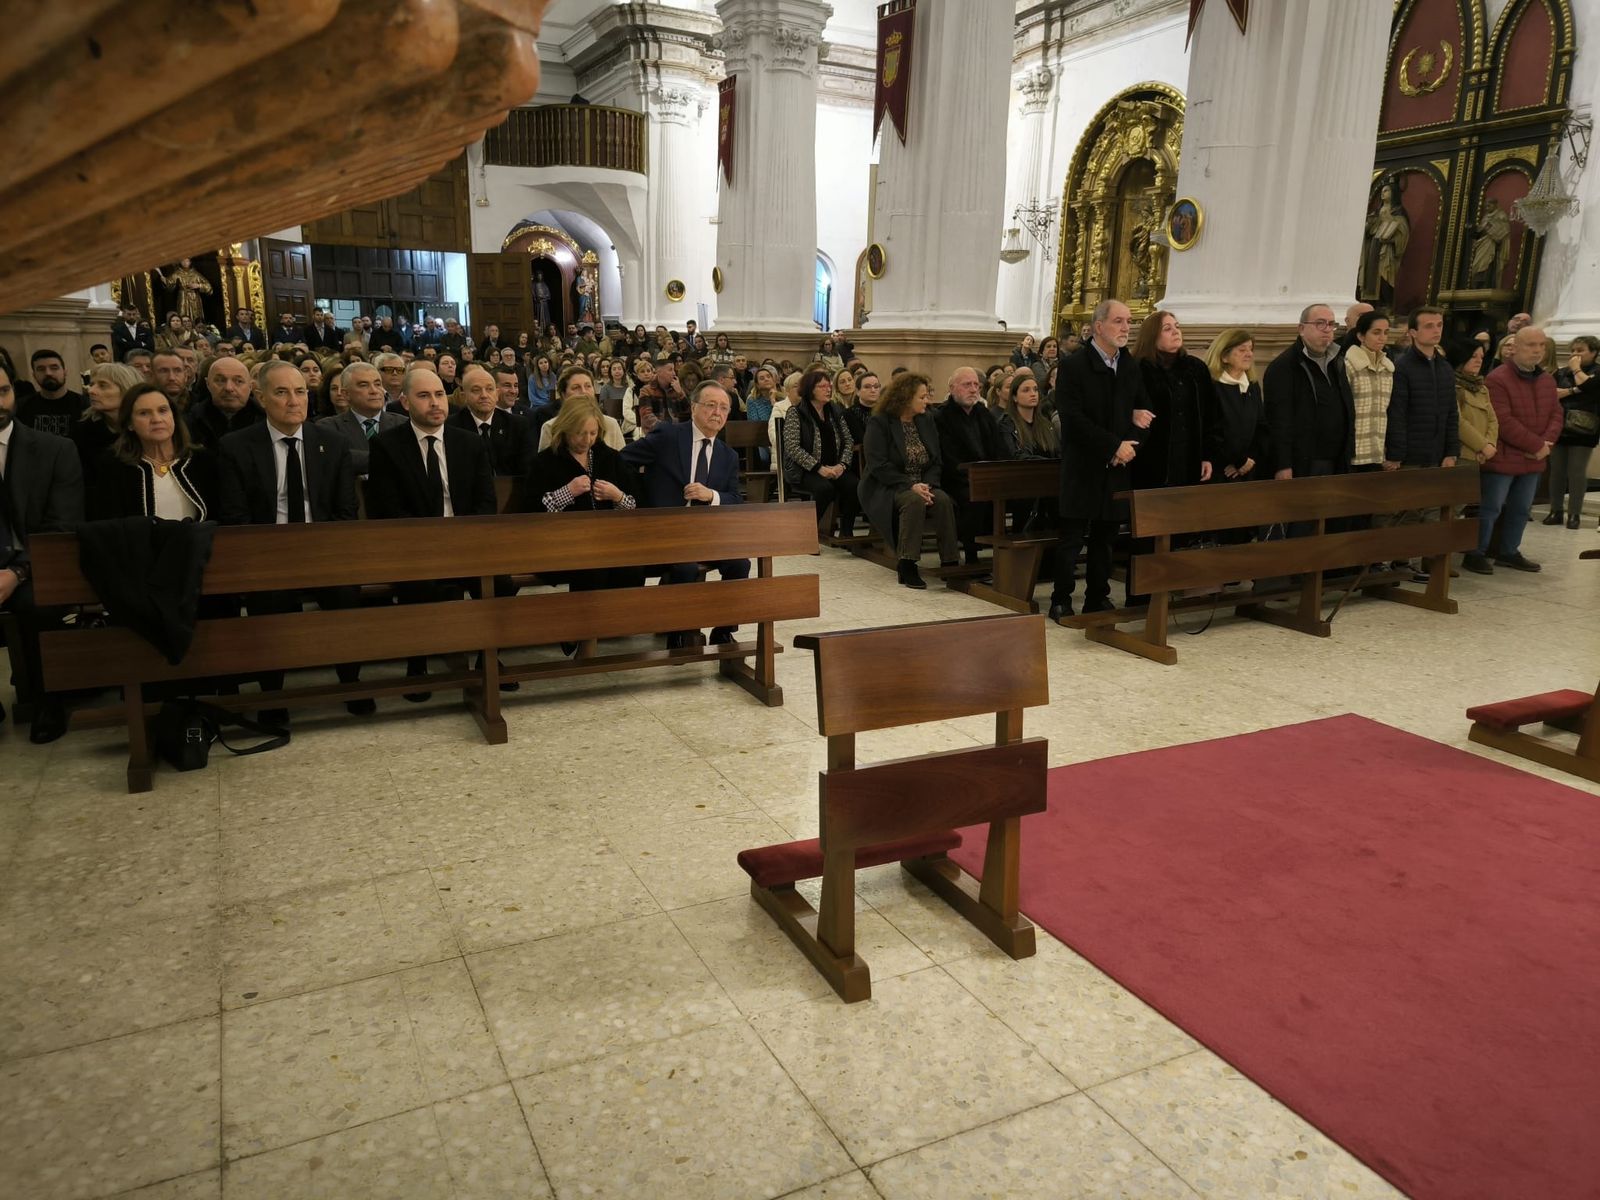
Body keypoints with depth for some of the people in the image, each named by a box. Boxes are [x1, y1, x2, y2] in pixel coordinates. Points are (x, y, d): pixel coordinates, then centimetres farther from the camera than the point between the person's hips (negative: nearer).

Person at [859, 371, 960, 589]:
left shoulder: (927, 420, 11)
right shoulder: (879, 423, -6)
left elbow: (936, 461, 7)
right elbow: (879, 465, -15)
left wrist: (927, 485, -13)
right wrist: (910, 485, -24)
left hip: (922, 485, 5)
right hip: (887, 488, -5)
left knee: (943, 500, -26)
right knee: (914, 501, -35)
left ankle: (950, 562, -23)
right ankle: (906, 564, -29)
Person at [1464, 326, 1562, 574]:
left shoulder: (1547, 381, 13)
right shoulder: (1497, 379, -14)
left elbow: (1556, 414, 12)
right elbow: (1503, 422, -20)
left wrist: (1547, 442, -8)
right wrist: (1537, 445, -16)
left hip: (1533, 460, 8)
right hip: (1503, 459, -8)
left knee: (1521, 509, 14)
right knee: (1490, 508, -3)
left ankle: (1509, 552, 25)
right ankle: (1476, 554, 5)